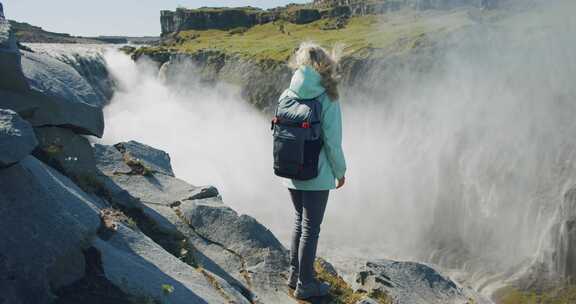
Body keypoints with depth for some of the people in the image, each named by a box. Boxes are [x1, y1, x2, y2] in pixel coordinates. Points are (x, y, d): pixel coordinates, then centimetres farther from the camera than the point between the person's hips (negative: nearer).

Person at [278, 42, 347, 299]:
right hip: (317, 175, -5)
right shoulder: (327, 100, -17)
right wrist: (340, 171, -1)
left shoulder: (286, 96, -3)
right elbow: (333, 142, -15)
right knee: (311, 228, 8)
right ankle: (305, 284, 21)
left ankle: (294, 273, 34)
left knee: (300, 221, 23)